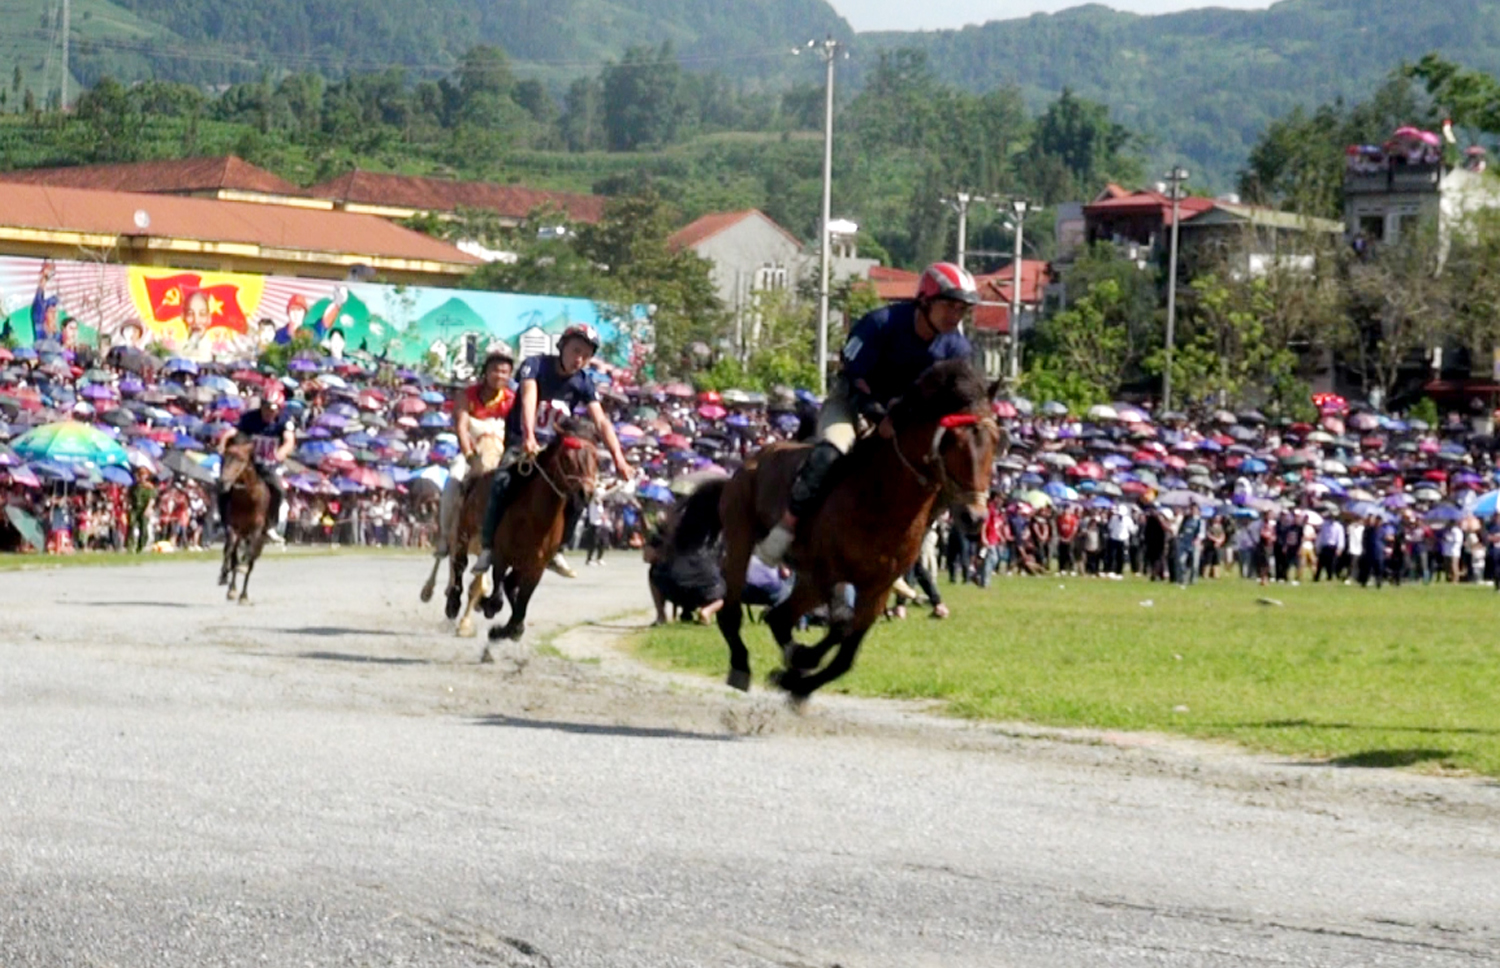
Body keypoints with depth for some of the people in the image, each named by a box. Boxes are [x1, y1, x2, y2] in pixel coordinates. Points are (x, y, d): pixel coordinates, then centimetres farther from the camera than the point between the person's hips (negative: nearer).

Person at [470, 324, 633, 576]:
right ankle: (489, 546, -22)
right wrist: (529, 438, -46)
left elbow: (602, 422, -11)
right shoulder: (535, 366, -12)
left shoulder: (583, 383, -2)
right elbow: (529, 399, -29)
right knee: (503, 482, -32)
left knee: (578, 491, -14)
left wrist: (619, 458, -25)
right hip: (521, 442, -4)